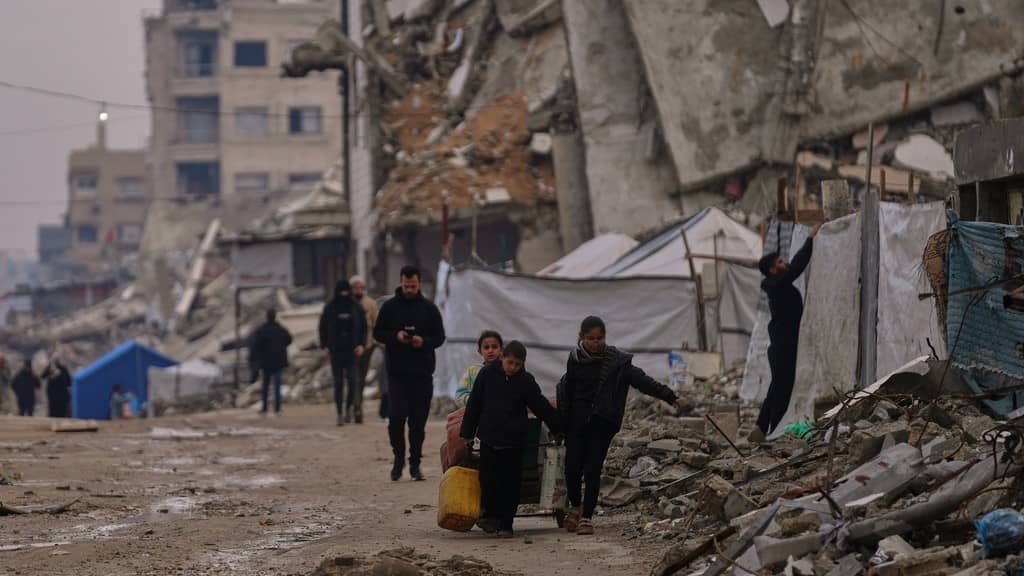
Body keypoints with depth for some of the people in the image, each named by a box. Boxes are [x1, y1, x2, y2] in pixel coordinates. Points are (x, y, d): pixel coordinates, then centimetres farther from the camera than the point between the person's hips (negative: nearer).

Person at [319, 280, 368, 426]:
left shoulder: (356, 307, 5)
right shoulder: (330, 308, 4)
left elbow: (363, 327, 9)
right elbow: (323, 328, 7)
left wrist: (362, 344, -4)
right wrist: (325, 346, -2)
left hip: (352, 349, 0)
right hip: (336, 350, 0)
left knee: (351, 379, -8)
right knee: (338, 382, -1)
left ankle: (349, 408, 9)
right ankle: (340, 413, 2)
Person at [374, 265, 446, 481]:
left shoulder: (429, 308, 7)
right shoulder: (390, 307, 5)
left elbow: (440, 337, 8)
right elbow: (377, 333, 7)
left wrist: (424, 341, -13)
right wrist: (395, 336, -13)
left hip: (422, 373, 1)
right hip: (397, 372, -1)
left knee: (419, 420, 3)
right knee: (396, 416, -11)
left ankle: (415, 463, 12)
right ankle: (399, 457, 7)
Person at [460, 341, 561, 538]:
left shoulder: (525, 381, -1)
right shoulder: (487, 374, 0)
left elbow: (542, 407, 6)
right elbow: (474, 405, 5)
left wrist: (558, 428, 9)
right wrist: (467, 432, 6)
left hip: (513, 440, 0)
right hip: (488, 438, 0)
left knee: (511, 484, 1)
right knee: (487, 479, -2)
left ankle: (506, 524, 9)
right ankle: (491, 514, 21)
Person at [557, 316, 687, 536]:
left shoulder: (616, 361, -4)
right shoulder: (575, 359, 3)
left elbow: (641, 380, -11)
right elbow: (567, 391, 11)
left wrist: (670, 397, -21)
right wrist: (562, 422, 9)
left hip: (602, 423, -2)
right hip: (576, 422, 2)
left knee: (592, 470, -6)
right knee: (573, 467, -1)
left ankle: (587, 517, 6)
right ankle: (575, 506, 26)